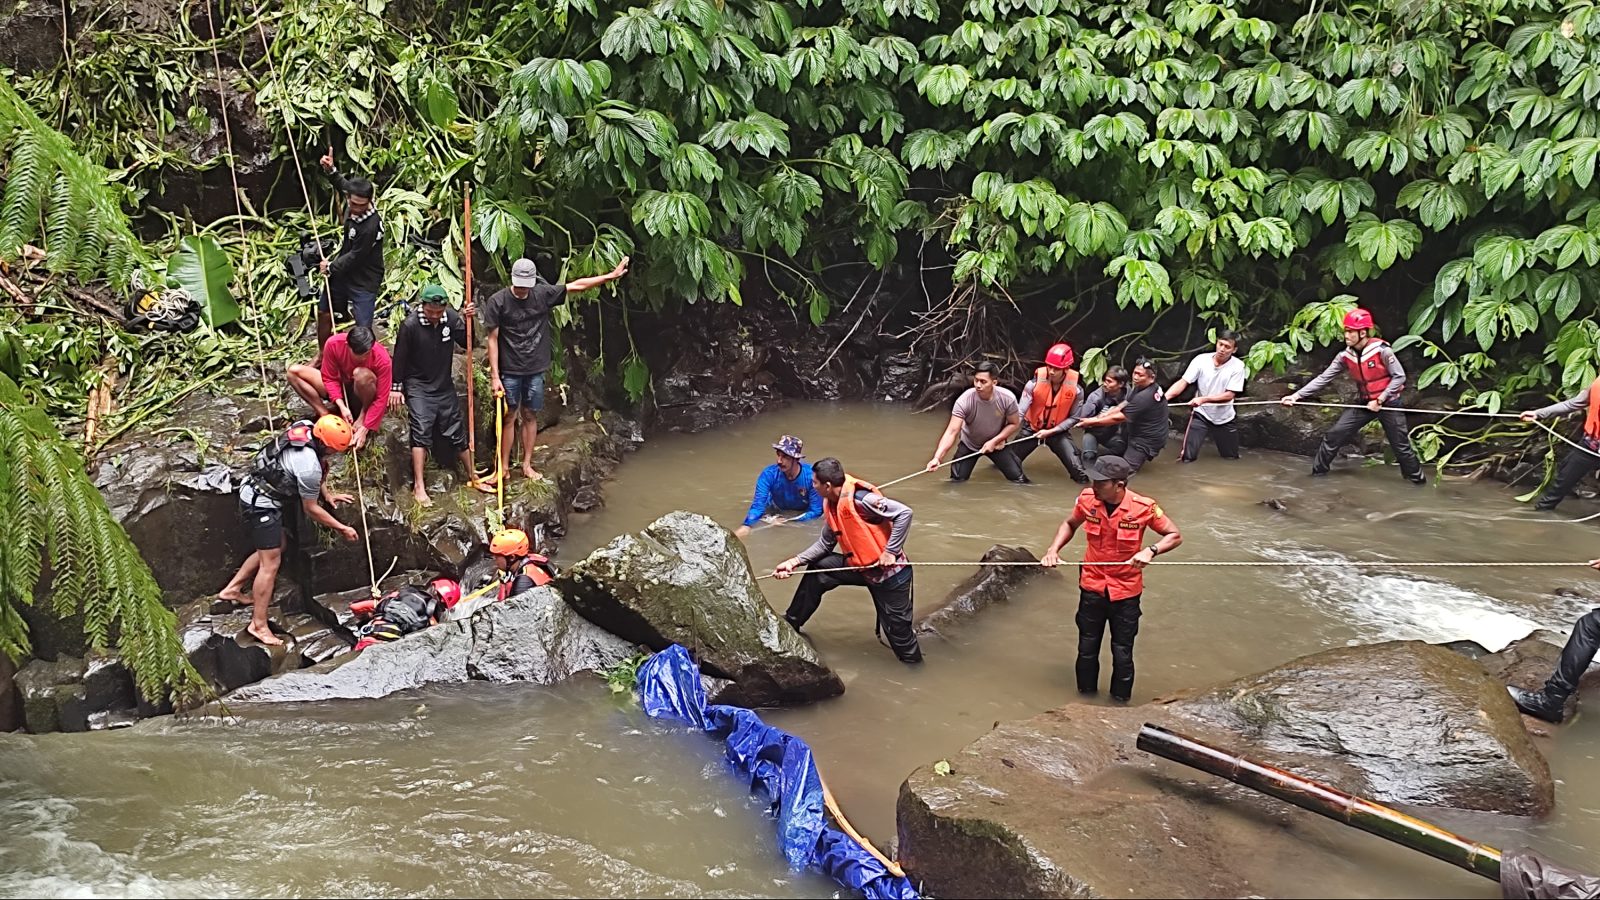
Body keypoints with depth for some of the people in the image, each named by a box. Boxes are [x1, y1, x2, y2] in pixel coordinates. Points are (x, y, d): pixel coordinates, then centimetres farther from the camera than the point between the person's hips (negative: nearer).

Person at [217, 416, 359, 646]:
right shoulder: (309, 466, -30)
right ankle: (259, 625, 2)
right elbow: (311, 509, -14)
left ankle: (233, 588, 31)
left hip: (252, 492, 10)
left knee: (276, 546, 22)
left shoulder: (305, 429, -6)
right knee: (271, 563, -4)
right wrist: (342, 528, -5)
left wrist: (327, 494, 10)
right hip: (261, 505, -10)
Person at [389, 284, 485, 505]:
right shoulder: (410, 325, -17)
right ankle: (418, 487, -17)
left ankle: (472, 477, 25)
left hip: (445, 386, 4)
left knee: (457, 433, 11)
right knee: (421, 432, -16)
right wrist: (396, 387, -8)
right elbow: (400, 357, -10)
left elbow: (466, 342, 4)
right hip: (418, 388, -4)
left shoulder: (451, 318, -6)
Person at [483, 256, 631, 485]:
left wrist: (611, 276, 2)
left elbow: (577, 285, 3)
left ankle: (527, 465, 19)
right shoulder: (498, 302, -11)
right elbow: (493, 340, -8)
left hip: (535, 370, 3)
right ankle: (503, 467, 10)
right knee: (509, 417, 1)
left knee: (530, 415, 9)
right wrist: (495, 376, -11)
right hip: (509, 371, -3)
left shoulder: (543, 294, -3)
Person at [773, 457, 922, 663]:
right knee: (818, 570, 12)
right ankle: (791, 623, 26)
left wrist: (890, 552, -26)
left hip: (889, 571, -9)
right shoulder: (831, 505, 2)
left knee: (896, 627, -2)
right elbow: (825, 543, 12)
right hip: (861, 567, 9)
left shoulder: (860, 499, -26)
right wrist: (795, 561, 3)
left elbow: (904, 513, -30)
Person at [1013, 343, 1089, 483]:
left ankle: (1082, 478, 16)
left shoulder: (1076, 389, -18)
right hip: (1031, 429, 0)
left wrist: (1050, 432, -17)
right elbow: (1019, 412, -23)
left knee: (1078, 469, -12)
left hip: (1057, 432, 0)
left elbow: (1073, 417, -8)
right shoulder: (1034, 383, -21)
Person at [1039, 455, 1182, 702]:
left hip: (1126, 591, -3)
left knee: (1122, 655, 8)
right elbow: (1070, 524, 8)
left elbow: (1175, 536, -9)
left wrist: (1151, 551, -28)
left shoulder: (1144, 508, -21)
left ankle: (1120, 704, 26)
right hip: (1092, 588, 3)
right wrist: (1054, 548, -9)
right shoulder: (1087, 499, -12)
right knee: (1087, 651, 15)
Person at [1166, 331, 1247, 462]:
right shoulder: (1201, 360, -11)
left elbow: (1229, 395, -17)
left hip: (1224, 418, 1)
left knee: (1231, 458, 17)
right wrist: (1164, 397, -31)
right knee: (1187, 457, -15)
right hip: (1201, 414, -1)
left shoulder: (1237, 366, -13)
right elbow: (1183, 382, -15)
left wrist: (1203, 399, -29)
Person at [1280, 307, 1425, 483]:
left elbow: (1399, 377, -17)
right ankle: (1317, 472, 10)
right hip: (1365, 403, 5)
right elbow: (1323, 378, -8)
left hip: (1388, 403, -5)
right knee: (1333, 436, -1)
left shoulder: (1381, 350, -22)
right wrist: (1296, 396, -16)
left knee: (1401, 445, 2)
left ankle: (1417, 479, 21)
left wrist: (1380, 400, -19)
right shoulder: (1345, 356, -7)